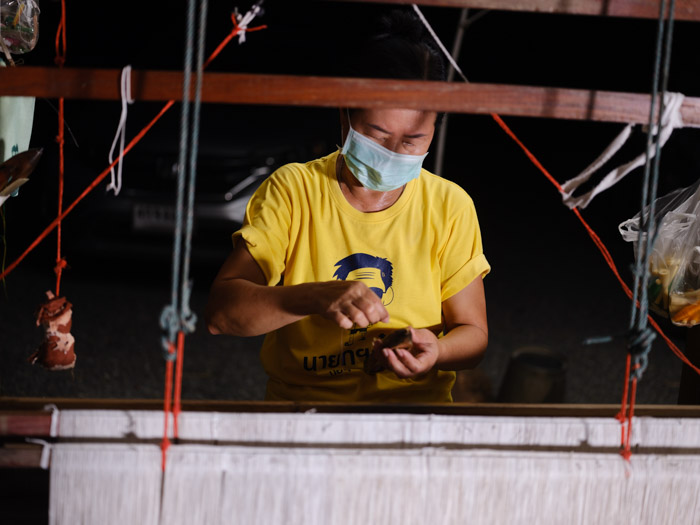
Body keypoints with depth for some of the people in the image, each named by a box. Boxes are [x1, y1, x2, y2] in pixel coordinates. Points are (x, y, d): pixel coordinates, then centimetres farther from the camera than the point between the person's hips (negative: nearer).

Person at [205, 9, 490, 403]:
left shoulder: (450, 207, 3)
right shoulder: (291, 190, -1)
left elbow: (473, 333, 9)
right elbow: (221, 311, -9)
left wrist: (435, 353, -15)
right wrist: (316, 298, -27)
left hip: (416, 404, 1)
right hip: (299, 407, -1)